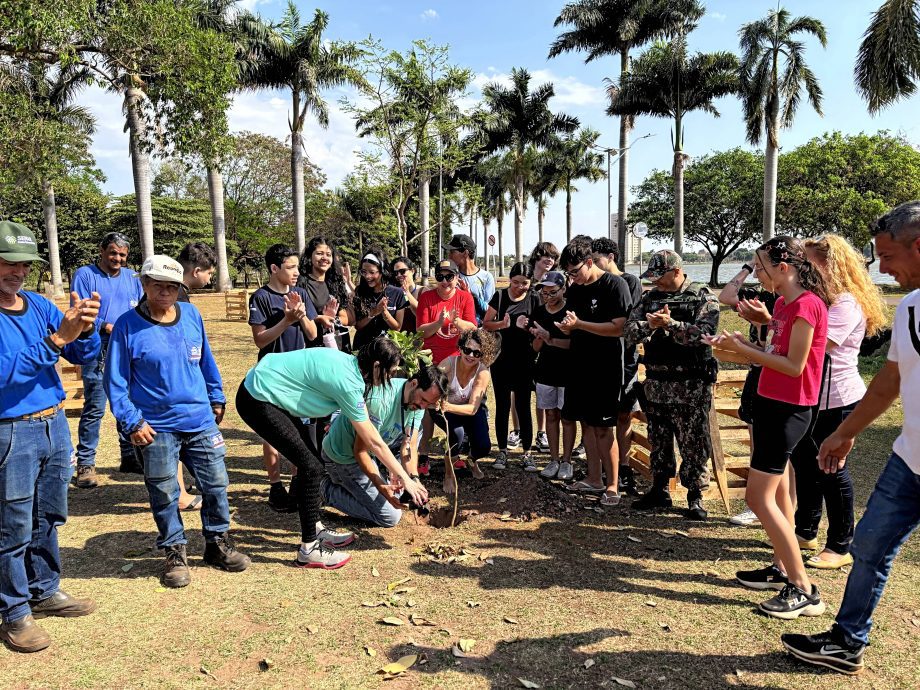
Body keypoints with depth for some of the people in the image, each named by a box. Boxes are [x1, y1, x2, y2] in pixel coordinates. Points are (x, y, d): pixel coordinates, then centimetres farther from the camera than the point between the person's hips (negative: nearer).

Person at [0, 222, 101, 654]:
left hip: (55, 424, 6)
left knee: (49, 517, 18)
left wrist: (85, 328, -18)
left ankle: (45, 591, 35)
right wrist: (58, 338, -31)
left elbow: (85, 355, 2)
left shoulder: (39, 305, 5)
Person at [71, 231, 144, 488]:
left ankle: (130, 457, 23)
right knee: (94, 408, -6)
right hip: (98, 352, -5)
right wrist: (106, 327, -22)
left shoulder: (132, 278, 14)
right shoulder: (85, 275, 0)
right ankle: (85, 464, 3)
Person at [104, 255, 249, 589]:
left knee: (216, 485, 10)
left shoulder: (191, 314, 2)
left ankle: (218, 543, 30)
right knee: (165, 495, 10)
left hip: (201, 421, 3)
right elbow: (115, 380, -6)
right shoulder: (127, 325, -8)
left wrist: (216, 397, 16)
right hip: (157, 428, -3)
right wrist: (132, 422, -11)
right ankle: (175, 552, 29)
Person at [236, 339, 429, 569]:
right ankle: (308, 550, 1)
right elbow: (374, 442, -16)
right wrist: (405, 478, -7)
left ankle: (315, 530, 27)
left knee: (312, 463, 13)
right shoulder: (348, 383, -23)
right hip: (257, 401, -10)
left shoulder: (349, 363, 3)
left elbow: (366, 425, 10)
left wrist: (392, 467, 12)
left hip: (265, 389, 10)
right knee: (311, 467, -8)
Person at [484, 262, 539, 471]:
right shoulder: (500, 296, 0)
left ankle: (527, 453, 11)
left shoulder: (534, 300, 0)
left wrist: (527, 327, -18)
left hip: (524, 361, 0)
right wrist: (502, 323, -18)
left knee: (523, 406, 3)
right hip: (501, 359, 1)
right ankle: (502, 451, 17)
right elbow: (486, 324, 1)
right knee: (502, 406, 7)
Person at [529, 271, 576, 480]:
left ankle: (566, 461, 13)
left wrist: (551, 339, -26)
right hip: (545, 372, 4)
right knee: (551, 415, 10)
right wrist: (539, 337, -14)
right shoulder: (538, 312, 5)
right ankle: (554, 460, 19)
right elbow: (536, 348, 8)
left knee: (567, 417, 3)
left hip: (567, 373, -4)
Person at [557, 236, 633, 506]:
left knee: (603, 427, -5)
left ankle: (612, 486, 5)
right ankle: (594, 478, 23)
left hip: (606, 367, -7)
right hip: (580, 364, 7)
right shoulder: (575, 289, 11)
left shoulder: (615, 285, -11)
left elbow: (619, 328, -19)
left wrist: (578, 324, -23)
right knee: (586, 423, 11)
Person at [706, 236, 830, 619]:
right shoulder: (782, 303, 11)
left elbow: (794, 365, -20)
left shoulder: (806, 304, -18)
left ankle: (804, 590, 0)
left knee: (759, 496, -8)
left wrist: (741, 348, -17)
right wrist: (739, 344, -2)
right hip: (771, 402, 10)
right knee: (777, 492, 16)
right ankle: (782, 569, 30)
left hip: (788, 410, -10)